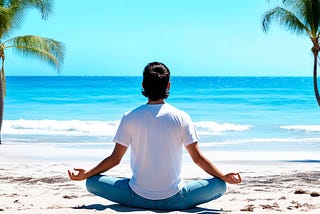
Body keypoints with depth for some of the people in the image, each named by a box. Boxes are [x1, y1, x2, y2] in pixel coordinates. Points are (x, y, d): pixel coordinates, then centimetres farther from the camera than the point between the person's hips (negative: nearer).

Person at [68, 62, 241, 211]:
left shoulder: (130, 117, -3)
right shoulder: (181, 117, -3)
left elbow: (115, 159, 1)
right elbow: (198, 158, 0)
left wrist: (84, 175, 15)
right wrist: (225, 177, 14)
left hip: (138, 197, 0)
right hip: (173, 199, 0)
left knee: (92, 182, 17)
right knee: (219, 185, 17)